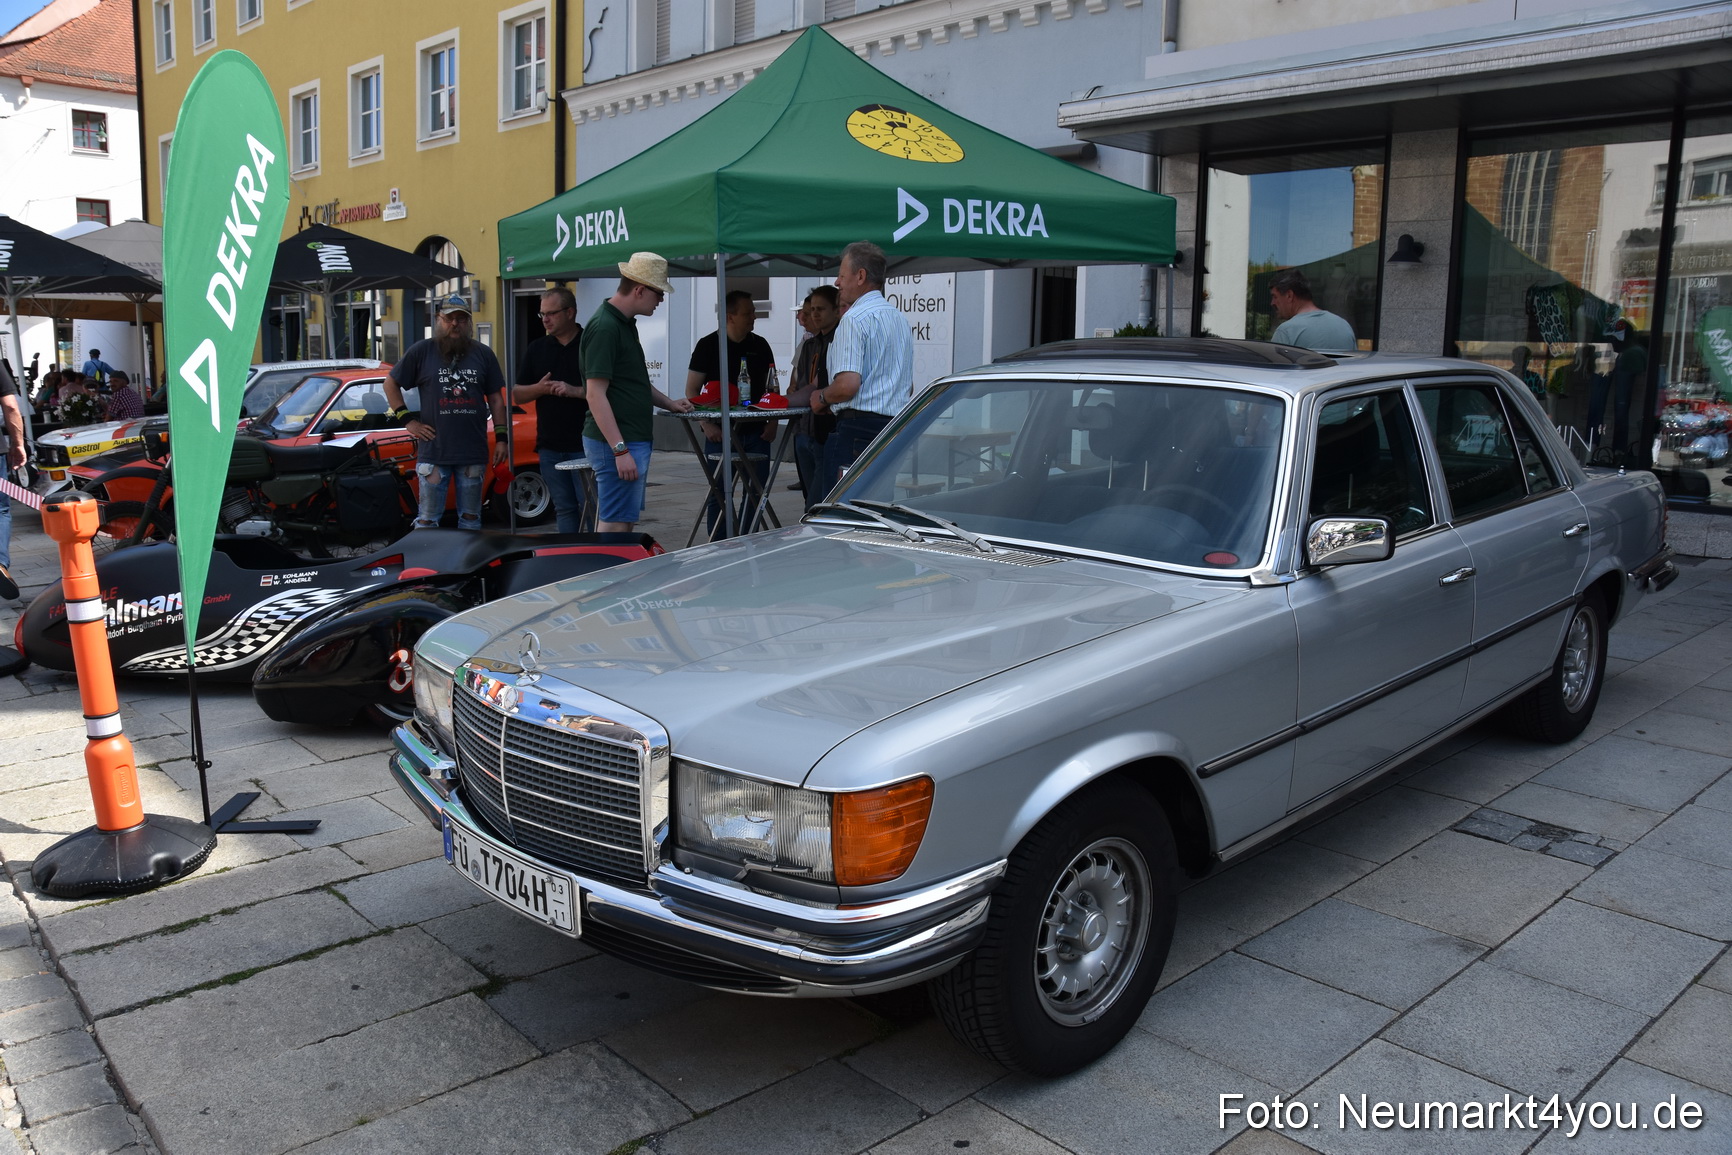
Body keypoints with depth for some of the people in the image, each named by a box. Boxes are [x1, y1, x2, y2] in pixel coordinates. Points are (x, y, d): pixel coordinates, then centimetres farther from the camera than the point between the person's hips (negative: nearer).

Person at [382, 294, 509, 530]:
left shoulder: (483, 354, 9)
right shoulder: (422, 351, 3)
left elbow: (495, 399, 10)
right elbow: (390, 384, 10)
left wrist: (501, 437, 4)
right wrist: (406, 419, 0)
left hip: (473, 453, 2)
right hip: (433, 452, -2)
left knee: (470, 519, 10)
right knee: (427, 520, 1)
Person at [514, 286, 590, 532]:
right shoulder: (537, 349, 12)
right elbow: (517, 395, 13)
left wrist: (575, 391, -18)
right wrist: (540, 388, -8)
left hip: (585, 444, -5)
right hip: (549, 445, 5)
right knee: (565, 508, 10)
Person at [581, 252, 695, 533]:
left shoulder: (626, 324, 16)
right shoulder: (604, 327, -15)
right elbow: (595, 394, -21)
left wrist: (668, 403, 17)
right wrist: (620, 450, -24)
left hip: (634, 440, 10)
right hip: (617, 445, -10)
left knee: (624, 522, 14)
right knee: (615, 526, -6)